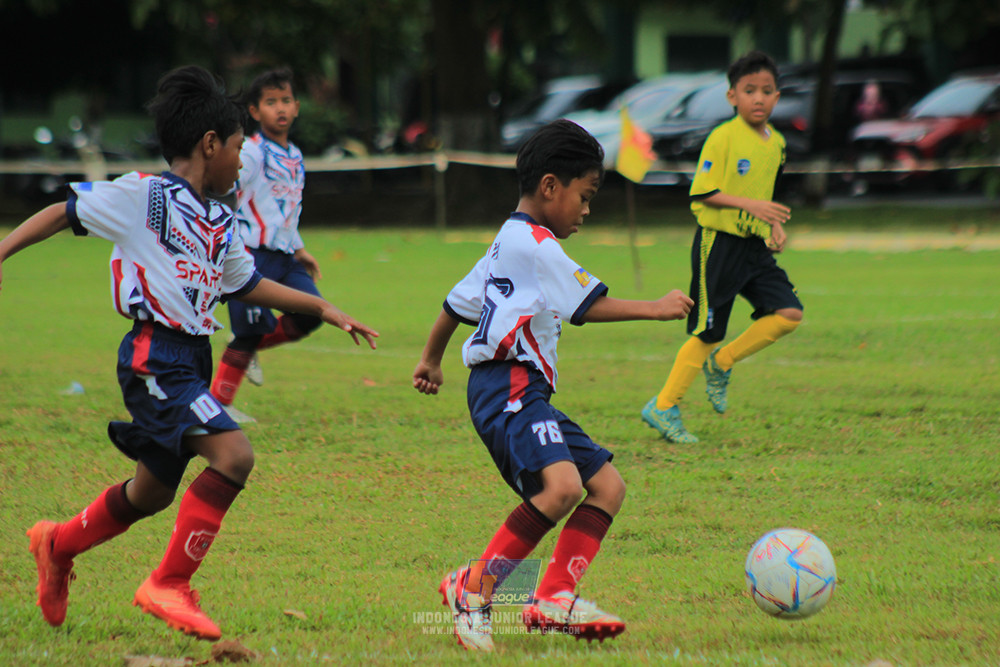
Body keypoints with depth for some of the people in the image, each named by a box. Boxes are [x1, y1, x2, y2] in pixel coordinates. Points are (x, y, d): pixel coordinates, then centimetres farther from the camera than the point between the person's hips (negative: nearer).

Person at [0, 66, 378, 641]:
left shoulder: (220, 224, 15)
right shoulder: (143, 195, -8)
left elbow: (248, 284, 28)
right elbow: (66, 212, -3)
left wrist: (323, 308, 26)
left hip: (191, 364, 9)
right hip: (155, 356, -9)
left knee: (154, 491, 18)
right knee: (233, 455, -22)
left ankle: (59, 544, 43)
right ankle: (169, 585, -16)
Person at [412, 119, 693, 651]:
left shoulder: (507, 244, 24)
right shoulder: (534, 244, -9)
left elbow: (457, 302, 32)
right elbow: (589, 305, -11)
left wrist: (432, 359, 44)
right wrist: (655, 309, -2)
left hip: (526, 395, 11)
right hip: (508, 390, -11)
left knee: (607, 485, 6)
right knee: (562, 484, -32)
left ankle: (553, 600, -4)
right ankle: (474, 588, -24)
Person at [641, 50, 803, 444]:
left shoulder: (776, 143, 10)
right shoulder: (723, 137, -13)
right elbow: (702, 193, -15)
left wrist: (775, 226, 7)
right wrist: (750, 205, -23)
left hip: (755, 247, 7)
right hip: (719, 243, -7)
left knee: (789, 314, -7)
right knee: (708, 332, -4)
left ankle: (721, 363, 11)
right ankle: (663, 407, 10)